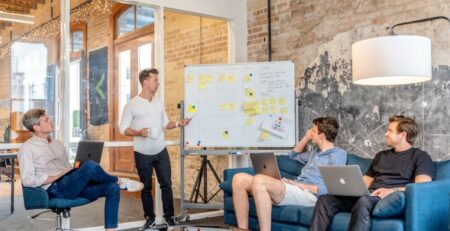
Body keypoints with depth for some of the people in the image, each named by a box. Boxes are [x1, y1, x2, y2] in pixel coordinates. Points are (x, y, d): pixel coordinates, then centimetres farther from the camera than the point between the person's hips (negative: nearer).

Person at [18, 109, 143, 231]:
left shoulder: (58, 144, 21)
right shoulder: (27, 148, -2)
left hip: (70, 185, 8)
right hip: (55, 189, -7)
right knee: (90, 166, -31)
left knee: (112, 188, -14)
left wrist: (77, 172, 0)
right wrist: (56, 177, -12)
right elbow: (27, 180, -12)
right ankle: (119, 181, -2)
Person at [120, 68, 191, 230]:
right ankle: (149, 218, 23)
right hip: (143, 154, -4)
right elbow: (123, 128, -8)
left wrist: (178, 124, -3)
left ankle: (169, 217, 16)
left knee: (166, 184, 5)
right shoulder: (132, 105, -8)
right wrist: (139, 132, -24)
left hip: (161, 152, 4)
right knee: (146, 187, 8)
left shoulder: (159, 103, 7)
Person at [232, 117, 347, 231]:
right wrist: (306, 137, 33)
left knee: (259, 180, -34)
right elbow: (294, 155, 47)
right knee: (239, 179, -10)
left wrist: (301, 185, -13)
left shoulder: (338, 154, 2)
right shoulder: (316, 152, 29)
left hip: (309, 194, -9)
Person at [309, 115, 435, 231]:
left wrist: (393, 190, -24)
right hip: (369, 196, 7)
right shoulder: (381, 155, 30)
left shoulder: (420, 156, 7)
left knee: (364, 201, -40)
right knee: (325, 199, -17)